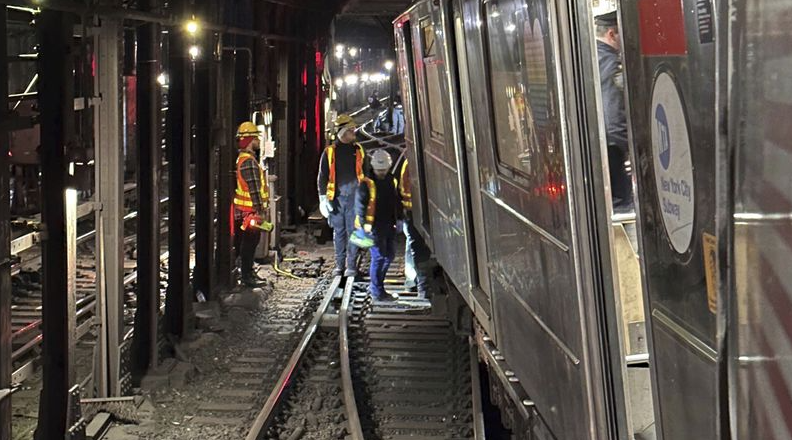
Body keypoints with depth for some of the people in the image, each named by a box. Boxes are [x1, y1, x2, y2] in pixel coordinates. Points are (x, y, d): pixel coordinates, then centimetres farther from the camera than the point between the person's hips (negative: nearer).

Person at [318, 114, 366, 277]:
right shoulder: (330, 151, 4)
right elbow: (322, 176, 5)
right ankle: (339, 265, 16)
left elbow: (365, 175, 13)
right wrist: (323, 198, -3)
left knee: (353, 231, -1)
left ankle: (351, 266, 6)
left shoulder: (359, 150, 8)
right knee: (338, 232, 7)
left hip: (354, 197, 0)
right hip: (336, 198, 0)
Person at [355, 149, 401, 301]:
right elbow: (359, 204, -12)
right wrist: (364, 223, -22)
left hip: (389, 226, 8)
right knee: (379, 256, -8)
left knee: (390, 254, 14)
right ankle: (377, 292, 1)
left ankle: (375, 285, 28)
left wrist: (399, 219, 12)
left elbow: (396, 202, 21)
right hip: (374, 226, -7)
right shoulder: (367, 183, -9)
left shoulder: (392, 181, 12)